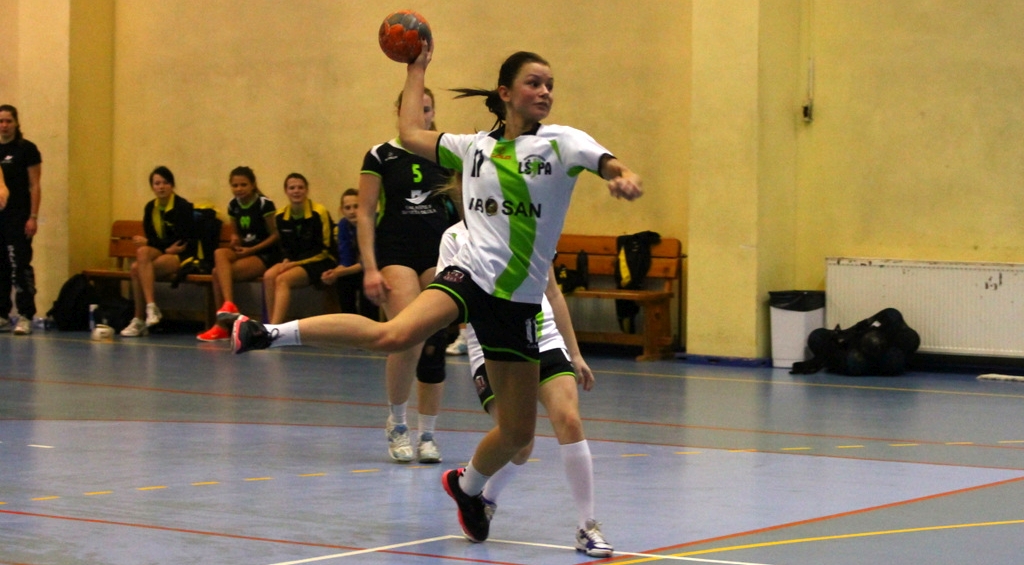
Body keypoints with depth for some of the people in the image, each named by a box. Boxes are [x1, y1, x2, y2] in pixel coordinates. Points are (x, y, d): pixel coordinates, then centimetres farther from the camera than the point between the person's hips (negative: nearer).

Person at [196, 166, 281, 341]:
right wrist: (235, 240, -4)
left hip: (264, 254, -6)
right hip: (243, 251, 6)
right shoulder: (233, 205, 10)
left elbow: (275, 235, -7)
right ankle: (228, 306, -34)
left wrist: (251, 250, -15)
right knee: (219, 254, -28)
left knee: (219, 272, -26)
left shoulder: (264, 204, -8)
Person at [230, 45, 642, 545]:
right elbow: (410, 134, 24)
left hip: (518, 301, 1)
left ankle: (468, 486, 39)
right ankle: (271, 333, -23)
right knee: (393, 335, -33)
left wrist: (623, 177, -36)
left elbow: (610, 165, -14)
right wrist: (417, 70, 30)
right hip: (472, 273, -1)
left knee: (518, 432, 9)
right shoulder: (474, 146, 11)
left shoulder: (561, 143, 3)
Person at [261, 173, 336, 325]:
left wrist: (295, 262, -15)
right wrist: (287, 261, -6)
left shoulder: (319, 213, -11)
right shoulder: (280, 216, 6)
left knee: (283, 279, -30)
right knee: (269, 276, -25)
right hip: (293, 262, 6)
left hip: (320, 262, -5)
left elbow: (324, 250, -9)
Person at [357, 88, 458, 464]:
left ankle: (427, 435, 13)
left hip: (439, 253, 3)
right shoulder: (380, 156, 0)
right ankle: (396, 423, 1)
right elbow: (366, 214, -3)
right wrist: (370, 268, -9)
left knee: (435, 345, 2)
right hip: (396, 253, -3)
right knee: (408, 338, -20)